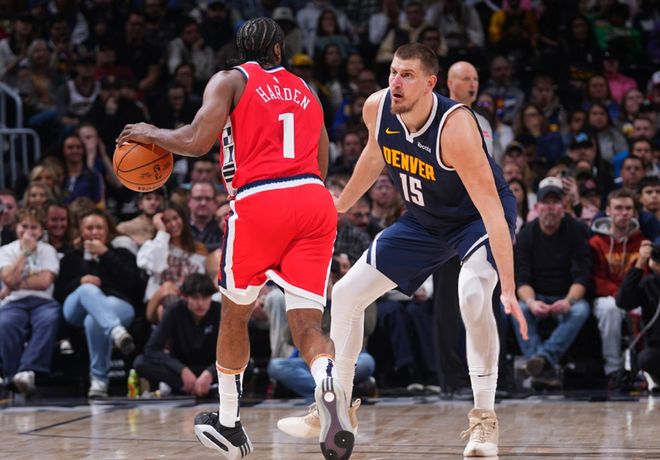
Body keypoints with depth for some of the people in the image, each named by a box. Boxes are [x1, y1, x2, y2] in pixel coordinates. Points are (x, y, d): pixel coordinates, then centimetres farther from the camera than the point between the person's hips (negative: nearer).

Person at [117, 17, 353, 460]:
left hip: (260, 202, -3)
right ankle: (329, 380, -34)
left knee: (235, 314, 17)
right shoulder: (306, 92, 26)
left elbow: (197, 142, -3)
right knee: (307, 323, 1)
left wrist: (151, 134, 14)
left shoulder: (230, 80, 11)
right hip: (315, 200, 3)